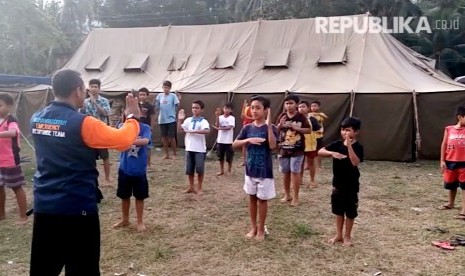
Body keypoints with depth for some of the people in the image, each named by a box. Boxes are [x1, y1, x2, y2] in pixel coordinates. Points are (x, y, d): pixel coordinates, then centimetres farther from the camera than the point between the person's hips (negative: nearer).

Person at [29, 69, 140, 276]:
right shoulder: (82, 124, -17)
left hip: (43, 206, 7)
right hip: (77, 208, -6)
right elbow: (123, 140, -15)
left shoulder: (36, 119, 4)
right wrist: (133, 117, 1)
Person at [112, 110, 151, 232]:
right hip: (124, 168, 2)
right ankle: (125, 220, 36)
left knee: (139, 197, 10)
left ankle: (140, 222, 26)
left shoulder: (145, 128, -10)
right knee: (124, 196, 16)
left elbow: (145, 141, -28)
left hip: (139, 170, -2)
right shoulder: (122, 126, -4)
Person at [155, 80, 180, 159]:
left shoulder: (173, 96, -4)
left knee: (171, 137, -2)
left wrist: (178, 101, -26)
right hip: (162, 120, 4)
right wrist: (155, 102, -7)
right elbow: (157, 108, 8)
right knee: (164, 137, 9)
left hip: (171, 119, -4)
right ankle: (166, 154, 20)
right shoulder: (159, 96, 6)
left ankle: (174, 153, 13)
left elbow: (177, 106, -11)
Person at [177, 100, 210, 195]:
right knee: (189, 169, 12)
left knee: (200, 169, 1)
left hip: (200, 149, -4)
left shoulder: (203, 121, -8)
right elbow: (180, 129, 1)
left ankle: (199, 188, 16)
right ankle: (191, 187, 26)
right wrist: (180, 120, -11)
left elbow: (207, 131, -26)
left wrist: (194, 131, -28)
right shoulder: (188, 120, 6)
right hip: (189, 148, 4)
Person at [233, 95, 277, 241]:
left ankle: (261, 229, 22)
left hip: (265, 170, -4)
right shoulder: (247, 128, 0)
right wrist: (248, 140, -18)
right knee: (252, 198, 14)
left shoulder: (270, 128, -11)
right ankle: (253, 227, 28)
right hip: (250, 169, 4)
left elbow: (272, 146, -25)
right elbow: (235, 144, -1)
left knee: (262, 199, 7)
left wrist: (268, 124, -29)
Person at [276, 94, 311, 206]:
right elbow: (276, 131, 5)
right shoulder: (282, 117, 3)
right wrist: (280, 125, -15)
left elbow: (309, 130, -4)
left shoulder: (301, 117, -5)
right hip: (284, 149, 3)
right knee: (286, 172, 11)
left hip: (297, 149, -3)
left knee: (295, 172, -4)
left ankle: (295, 197, 7)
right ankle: (287, 195, 26)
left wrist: (297, 128, -17)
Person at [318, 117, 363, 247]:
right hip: (337, 183, 4)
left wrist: (349, 145, -32)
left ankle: (347, 236, 24)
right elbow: (320, 151, -7)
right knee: (338, 210, 15)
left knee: (350, 212, 8)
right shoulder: (337, 144, -1)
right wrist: (332, 153, -24)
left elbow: (355, 162, -28)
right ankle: (339, 235, 29)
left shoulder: (358, 147, -12)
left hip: (351, 185, -4)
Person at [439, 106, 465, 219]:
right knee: (451, 185, 18)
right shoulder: (449, 129, 1)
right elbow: (444, 145, 4)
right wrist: (442, 160, 1)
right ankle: (451, 203, 40)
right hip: (450, 162, 2)